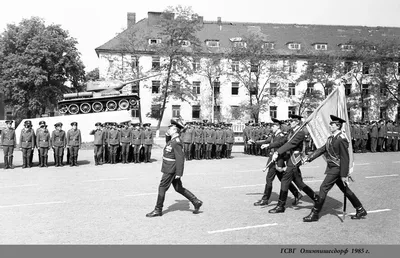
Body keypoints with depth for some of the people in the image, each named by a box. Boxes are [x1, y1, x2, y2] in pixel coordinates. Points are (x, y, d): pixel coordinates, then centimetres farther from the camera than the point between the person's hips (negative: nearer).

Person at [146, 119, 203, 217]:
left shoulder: (176, 142, -21)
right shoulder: (173, 140, 10)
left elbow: (180, 158, -23)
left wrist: (179, 173, -23)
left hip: (171, 170, -10)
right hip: (169, 168, 10)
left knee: (162, 188, 1)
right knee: (179, 188, 14)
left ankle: (158, 210, 14)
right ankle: (196, 202, 17)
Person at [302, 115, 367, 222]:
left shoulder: (341, 139, -19)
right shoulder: (331, 138, 9)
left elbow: (345, 159, -20)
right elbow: (322, 149, 12)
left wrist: (344, 175, -20)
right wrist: (308, 158, 5)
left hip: (337, 169, -9)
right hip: (332, 168, 9)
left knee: (323, 189, -6)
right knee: (345, 190, 16)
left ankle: (314, 214, 2)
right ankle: (361, 210, 28)